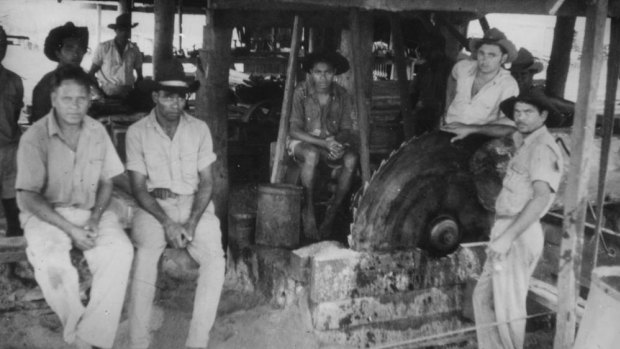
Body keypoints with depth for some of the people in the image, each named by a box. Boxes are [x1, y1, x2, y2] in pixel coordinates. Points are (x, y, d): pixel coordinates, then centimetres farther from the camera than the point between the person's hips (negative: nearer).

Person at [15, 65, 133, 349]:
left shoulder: (97, 131, 1)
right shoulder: (35, 138, -11)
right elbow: (28, 197, -12)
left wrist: (95, 218, -10)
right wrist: (70, 229, -20)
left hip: (90, 211, 3)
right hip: (47, 214, -3)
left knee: (120, 250, -26)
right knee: (51, 262, -33)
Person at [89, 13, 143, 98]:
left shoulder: (134, 49, 10)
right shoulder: (103, 48, 2)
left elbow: (139, 75, 16)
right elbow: (91, 72, 5)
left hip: (128, 93, 3)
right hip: (107, 93, -2)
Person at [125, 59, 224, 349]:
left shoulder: (199, 129, 4)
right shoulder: (137, 132, -1)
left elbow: (206, 181, 2)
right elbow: (138, 187, -3)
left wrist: (192, 222, -14)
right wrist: (167, 222, -18)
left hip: (194, 204, 1)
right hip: (153, 206, -1)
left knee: (215, 259, -25)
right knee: (145, 255, -31)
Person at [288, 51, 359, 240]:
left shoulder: (342, 96, -5)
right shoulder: (301, 92, -14)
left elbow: (347, 129, -3)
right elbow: (294, 131, -17)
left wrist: (337, 141, -28)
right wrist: (323, 142, -30)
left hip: (332, 142, 3)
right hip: (303, 142, -3)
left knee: (352, 159, -28)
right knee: (312, 155, -38)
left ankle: (332, 211, -13)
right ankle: (308, 210, -22)